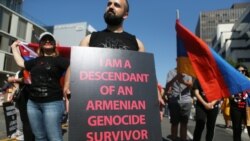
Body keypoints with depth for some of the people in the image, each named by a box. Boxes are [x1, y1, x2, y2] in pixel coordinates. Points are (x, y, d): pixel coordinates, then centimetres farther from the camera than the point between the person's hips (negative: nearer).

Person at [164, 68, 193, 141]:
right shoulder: (172, 72, 2)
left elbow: (191, 84, -5)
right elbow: (167, 86, -11)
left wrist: (184, 81, -28)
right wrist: (176, 77, -29)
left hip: (186, 101, 2)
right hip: (174, 101, -2)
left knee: (184, 123, 8)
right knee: (174, 122, 4)